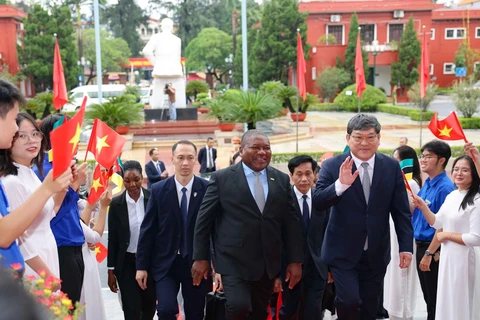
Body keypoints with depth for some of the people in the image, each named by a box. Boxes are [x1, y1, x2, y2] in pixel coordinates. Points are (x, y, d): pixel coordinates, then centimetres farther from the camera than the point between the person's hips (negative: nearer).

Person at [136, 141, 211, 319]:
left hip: (196, 263, 0)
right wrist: (141, 266, -1)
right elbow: (147, 229, 0)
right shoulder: (159, 190, -3)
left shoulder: (207, 189, -6)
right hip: (165, 263, 0)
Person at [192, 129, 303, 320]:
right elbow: (204, 219, -1)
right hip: (234, 261, -4)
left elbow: (291, 221, 8)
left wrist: (295, 260, 4)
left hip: (268, 263, 4)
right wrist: (201, 258, -2)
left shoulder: (282, 180, 6)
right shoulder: (222, 178, -4)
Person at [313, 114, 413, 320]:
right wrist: (341, 184, -30)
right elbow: (317, 202, -16)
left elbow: (401, 212, 2)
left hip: (376, 253, 3)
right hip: (343, 251, -3)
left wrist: (406, 246, -1)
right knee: (349, 301, -13)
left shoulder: (392, 167, -1)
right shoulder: (332, 166, -7)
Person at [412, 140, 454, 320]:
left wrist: (430, 253, -20)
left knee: (435, 299, 6)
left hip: (434, 249, -8)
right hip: (421, 245, 8)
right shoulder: (426, 184, 8)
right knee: (428, 297, 19)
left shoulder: (445, 187, -19)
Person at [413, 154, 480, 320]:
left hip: (463, 258, -7)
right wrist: (423, 207, -3)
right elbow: (437, 223, 11)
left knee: (460, 302, 6)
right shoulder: (451, 196, 7)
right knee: (447, 299, 18)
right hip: (447, 256, 8)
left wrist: (447, 235, -12)